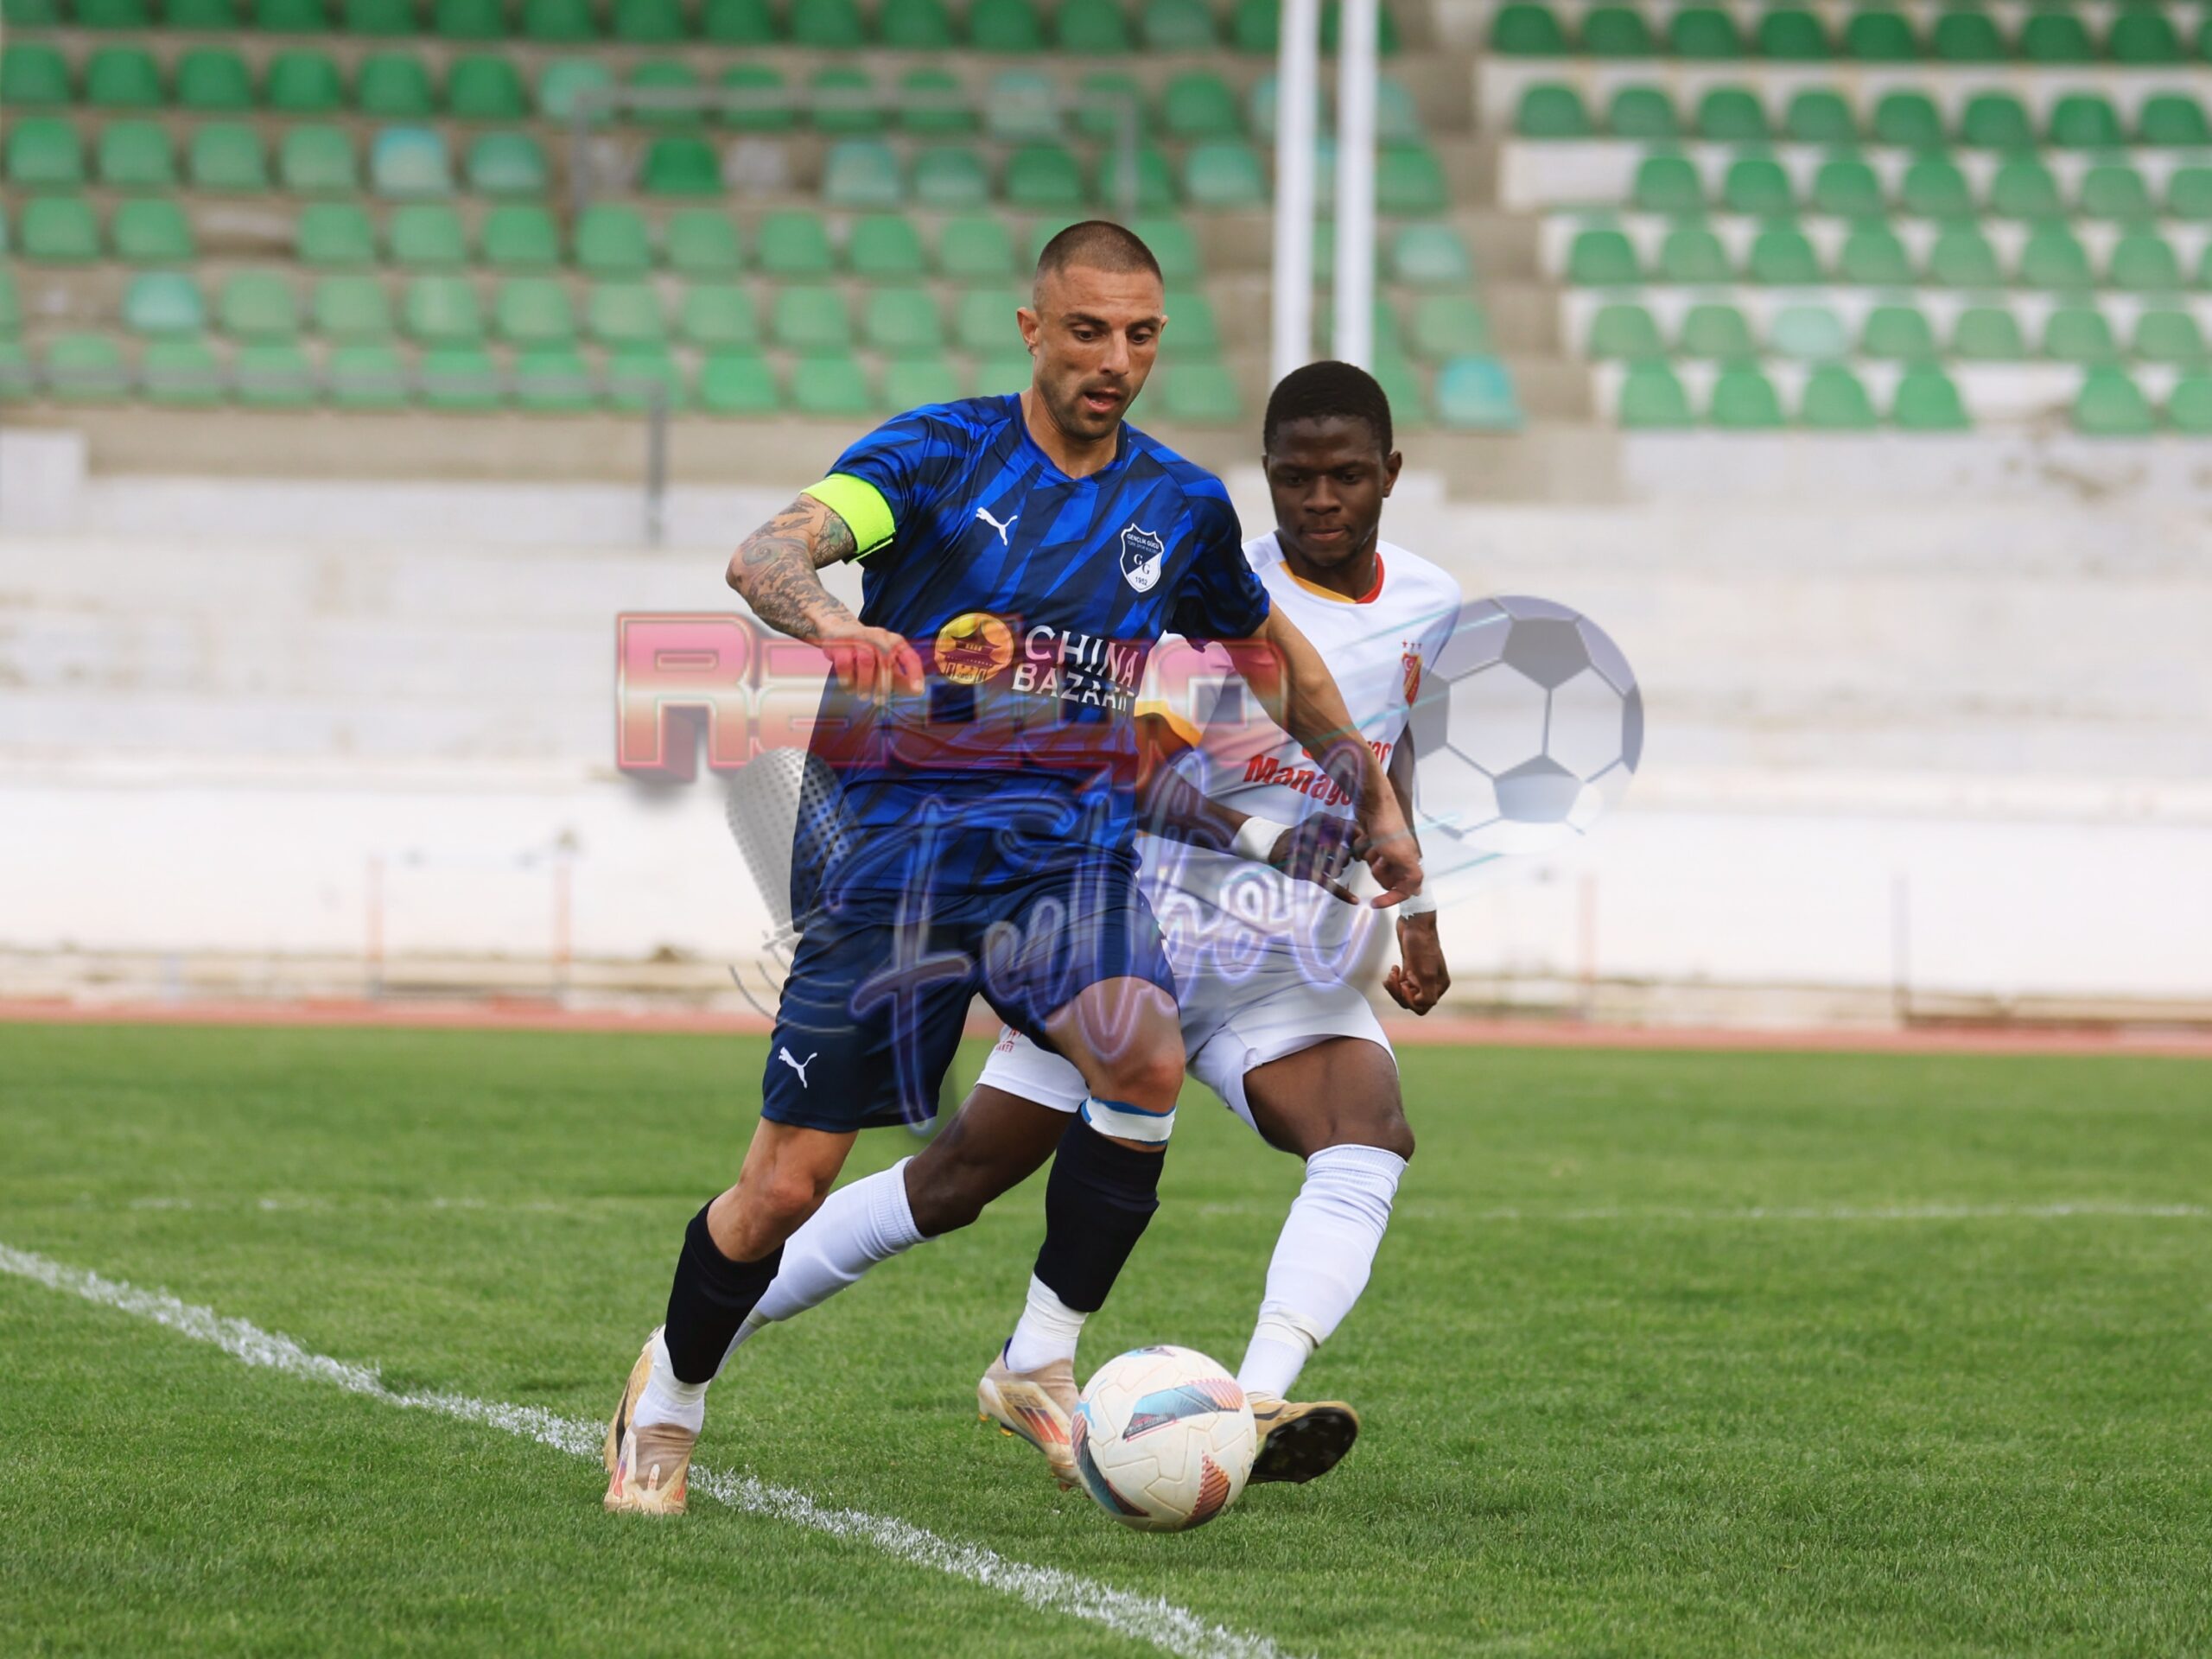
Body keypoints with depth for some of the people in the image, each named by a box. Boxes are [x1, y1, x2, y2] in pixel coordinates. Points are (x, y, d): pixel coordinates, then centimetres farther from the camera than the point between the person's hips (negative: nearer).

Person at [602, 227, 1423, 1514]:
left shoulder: (1182, 507, 7)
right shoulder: (938, 454, -6)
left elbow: (1276, 653, 27)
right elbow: (766, 555, -22)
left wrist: (1378, 802, 28)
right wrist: (833, 627, -44)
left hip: (1068, 841, 3)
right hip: (894, 839, -3)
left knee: (1146, 1056, -29)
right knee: (787, 1189, -3)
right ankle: (670, 1397, 26)